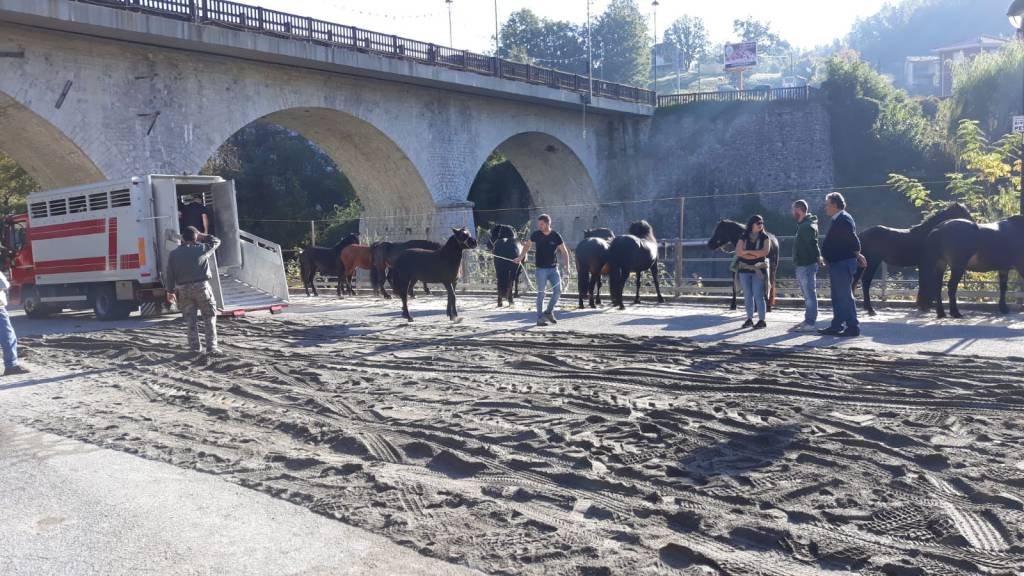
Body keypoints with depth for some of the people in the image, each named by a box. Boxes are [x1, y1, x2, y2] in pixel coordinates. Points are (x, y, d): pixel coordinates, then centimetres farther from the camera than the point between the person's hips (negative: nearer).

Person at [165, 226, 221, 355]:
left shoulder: (174, 254, 4)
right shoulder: (202, 248, -1)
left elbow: (170, 275, 5)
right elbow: (216, 241, 17)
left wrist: (170, 291, 13)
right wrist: (203, 236, 19)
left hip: (183, 289, 2)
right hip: (201, 286, -2)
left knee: (190, 319, 12)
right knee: (209, 318, 5)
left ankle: (194, 347, 12)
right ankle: (211, 347, 0)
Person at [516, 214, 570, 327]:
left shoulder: (556, 236, -4)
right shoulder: (536, 234, -4)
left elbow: (564, 251, 1)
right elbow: (527, 246, 11)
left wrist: (567, 265, -9)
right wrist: (520, 258, 1)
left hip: (553, 268, 2)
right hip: (541, 269, -1)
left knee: (558, 291, -2)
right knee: (541, 294, 0)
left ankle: (549, 311, 20)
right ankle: (540, 318, 8)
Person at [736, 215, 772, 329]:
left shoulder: (765, 237, 1)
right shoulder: (743, 237, 5)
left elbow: (765, 251, -13)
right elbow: (739, 252, -8)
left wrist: (748, 251, -11)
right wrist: (756, 255, -13)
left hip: (759, 270, -3)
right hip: (744, 269, 3)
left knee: (758, 295, -7)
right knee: (747, 295, 7)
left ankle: (762, 320, -2)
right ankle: (749, 319, 14)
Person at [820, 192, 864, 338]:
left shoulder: (843, 220, -17)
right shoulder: (838, 220, 16)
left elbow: (854, 240, -20)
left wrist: (857, 256, -7)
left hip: (843, 264, -11)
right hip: (837, 264, 11)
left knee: (845, 296, -8)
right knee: (838, 297, 14)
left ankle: (853, 328, -4)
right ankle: (836, 327, 20)